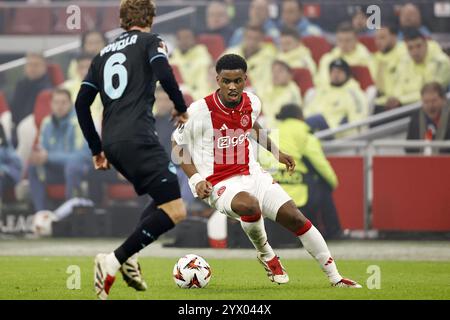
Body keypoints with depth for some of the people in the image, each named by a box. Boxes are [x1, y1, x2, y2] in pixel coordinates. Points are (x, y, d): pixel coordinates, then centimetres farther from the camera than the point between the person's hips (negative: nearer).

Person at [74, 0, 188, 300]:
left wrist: (97, 148, 26)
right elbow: (164, 73, -13)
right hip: (138, 138, -8)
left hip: (112, 142, 8)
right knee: (175, 210, -11)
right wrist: (181, 108, 3)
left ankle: (130, 257, 4)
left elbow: (82, 103, 20)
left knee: (164, 198, 23)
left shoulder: (104, 53, 24)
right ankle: (114, 261, -21)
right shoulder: (150, 41, 7)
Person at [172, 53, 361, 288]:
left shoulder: (252, 103, 0)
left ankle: (335, 277, 4)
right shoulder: (199, 111, -16)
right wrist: (196, 180, -14)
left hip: (253, 175, 5)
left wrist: (276, 152, 28)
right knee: (250, 206, -38)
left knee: (295, 218, -8)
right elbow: (177, 146, -3)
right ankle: (265, 254, -5)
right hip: (220, 186, -5)